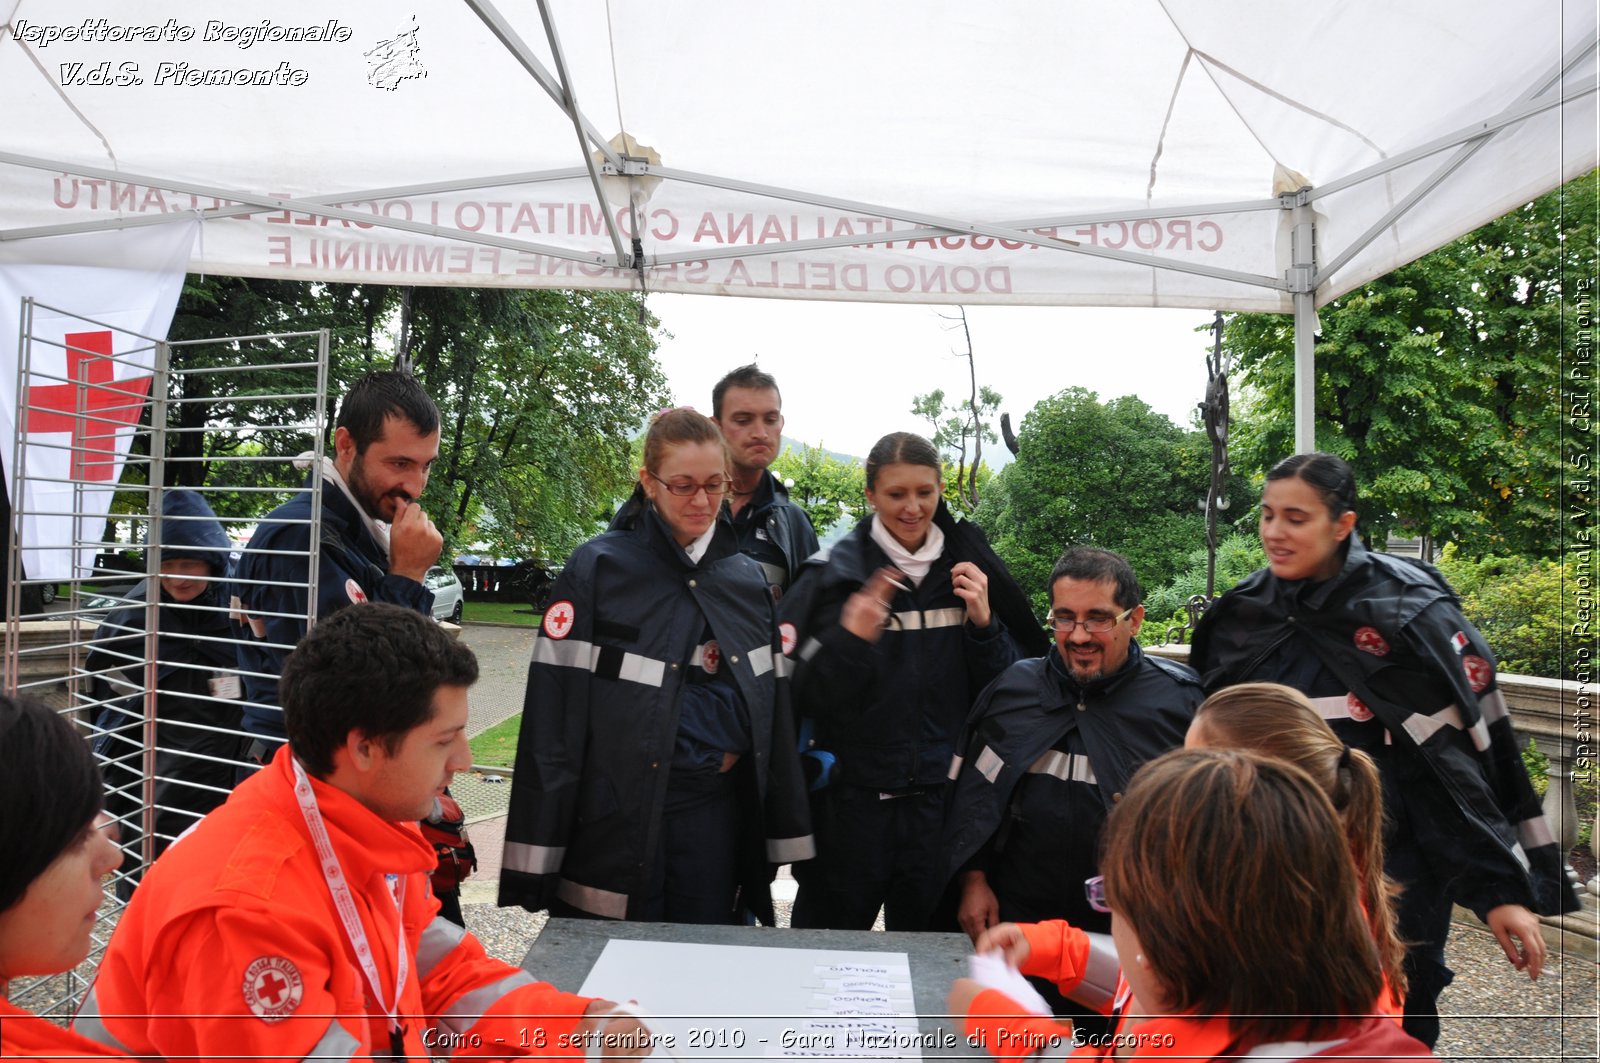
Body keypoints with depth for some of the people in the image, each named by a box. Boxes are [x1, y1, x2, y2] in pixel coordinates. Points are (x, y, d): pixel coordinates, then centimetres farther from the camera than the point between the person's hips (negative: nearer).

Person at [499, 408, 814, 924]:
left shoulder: (747, 578, 8)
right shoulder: (597, 568, -6)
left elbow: (773, 709, 11)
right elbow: (552, 714, -9)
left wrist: (785, 836, 9)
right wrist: (537, 857, -12)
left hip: (717, 817, 4)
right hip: (617, 819, -3)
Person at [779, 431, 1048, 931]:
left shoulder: (968, 568, 4)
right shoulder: (835, 574, -3)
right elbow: (807, 697, -7)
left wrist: (983, 622, -11)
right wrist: (850, 639, -23)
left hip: (943, 796, 2)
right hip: (851, 796, -2)